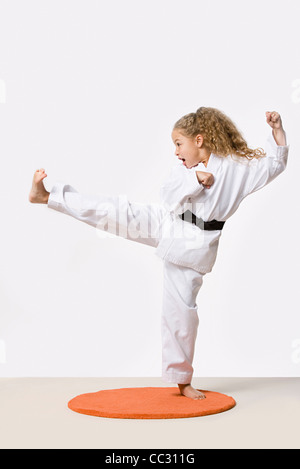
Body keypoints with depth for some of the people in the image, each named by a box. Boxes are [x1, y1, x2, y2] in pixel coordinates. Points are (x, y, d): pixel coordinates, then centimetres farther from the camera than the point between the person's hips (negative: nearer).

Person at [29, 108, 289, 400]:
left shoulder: (237, 165, -3)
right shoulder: (184, 168, 6)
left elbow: (274, 164, -1)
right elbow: (168, 196, -4)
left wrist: (277, 129, -12)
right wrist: (195, 178, -17)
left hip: (194, 244, -3)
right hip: (165, 224, 3)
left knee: (182, 309, 1)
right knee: (116, 212, -13)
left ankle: (182, 379, 17)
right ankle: (47, 196, -6)